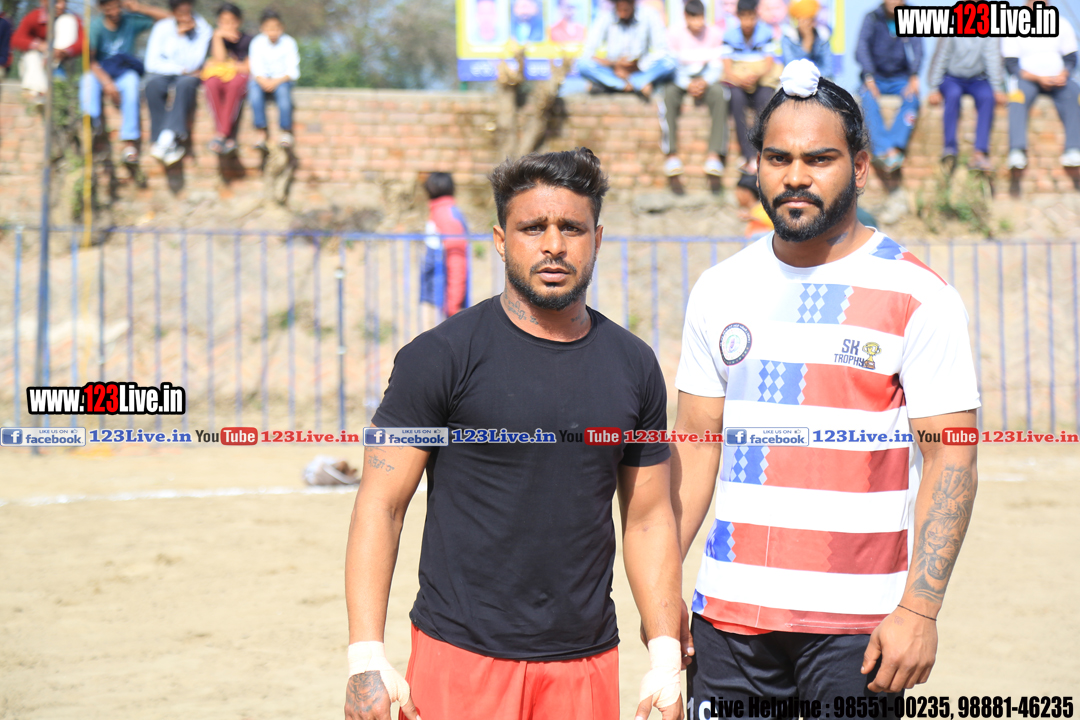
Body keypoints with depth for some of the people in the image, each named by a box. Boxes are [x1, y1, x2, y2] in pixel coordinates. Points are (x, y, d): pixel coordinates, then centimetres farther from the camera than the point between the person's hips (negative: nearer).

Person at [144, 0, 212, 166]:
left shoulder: (202, 30, -6)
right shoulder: (162, 28, -3)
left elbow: (193, 64, -16)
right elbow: (152, 63, -8)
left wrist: (181, 36, -19)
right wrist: (182, 70, -12)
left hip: (188, 76, 0)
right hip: (162, 73, 1)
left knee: (185, 84, -37)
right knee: (153, 85, -34)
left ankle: (168, 135, -49)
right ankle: (171, 143, -39)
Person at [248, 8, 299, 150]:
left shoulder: (288, 43, -3)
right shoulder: (257, 43, 1)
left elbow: (293, 72, -8)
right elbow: (256, 69, -5)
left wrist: (277, 81, -24)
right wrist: (262, 80, -27)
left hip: (282, 79, -1)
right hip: (263, 79, 1)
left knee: (283, 89, -36)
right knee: (254, 86, -32)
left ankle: (286, 132, -28)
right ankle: (264, 133, -32)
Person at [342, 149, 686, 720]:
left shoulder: (634, 366, 8)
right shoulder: (440, 356, -5)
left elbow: (649, 516, 13)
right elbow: (381, 505, -6)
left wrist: (666, 656, 6)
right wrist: (366, 657, -14)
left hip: (587, 664, 4)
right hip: (460, 657, -3)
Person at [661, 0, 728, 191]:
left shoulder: (714, 34, 2)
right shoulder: (675, 35, -3)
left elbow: (716, 67, -1)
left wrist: (704, 82, -21)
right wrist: (688, 84, -22)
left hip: (705, 80, 1)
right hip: (680, 80, -1)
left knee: (719, 93, -34)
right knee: (668, 94, -36)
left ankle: (714, 154, -39)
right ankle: (672, 155, -38)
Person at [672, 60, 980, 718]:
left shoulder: (919, 298, -5)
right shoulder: (722, 290, 9)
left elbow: (950, 461, -8)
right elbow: (694, 446, 12)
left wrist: (920, 609, -16)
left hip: (859, 623, -4)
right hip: (730, 612, 4)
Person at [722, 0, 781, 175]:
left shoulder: (766, 32, 1)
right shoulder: (730, 34, 3)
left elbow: (769, 63, -4)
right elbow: (727, 67, -3)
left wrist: (756, 76, -25)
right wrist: (739, 79, -24)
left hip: (762, 79, 0)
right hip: (737, 80, 0)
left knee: (765, 97, -33)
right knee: (737, 97, -33)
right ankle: (749, 156, -36)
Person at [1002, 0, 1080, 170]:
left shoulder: (1062, 24, 8)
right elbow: (1011, 65, -7)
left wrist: (1063, 75, -16)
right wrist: (1038, 78, -20)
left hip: (1057, 78, 2)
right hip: (1027, 78, -2)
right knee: (1018, 95, -36)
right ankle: (1017, 151, -45)